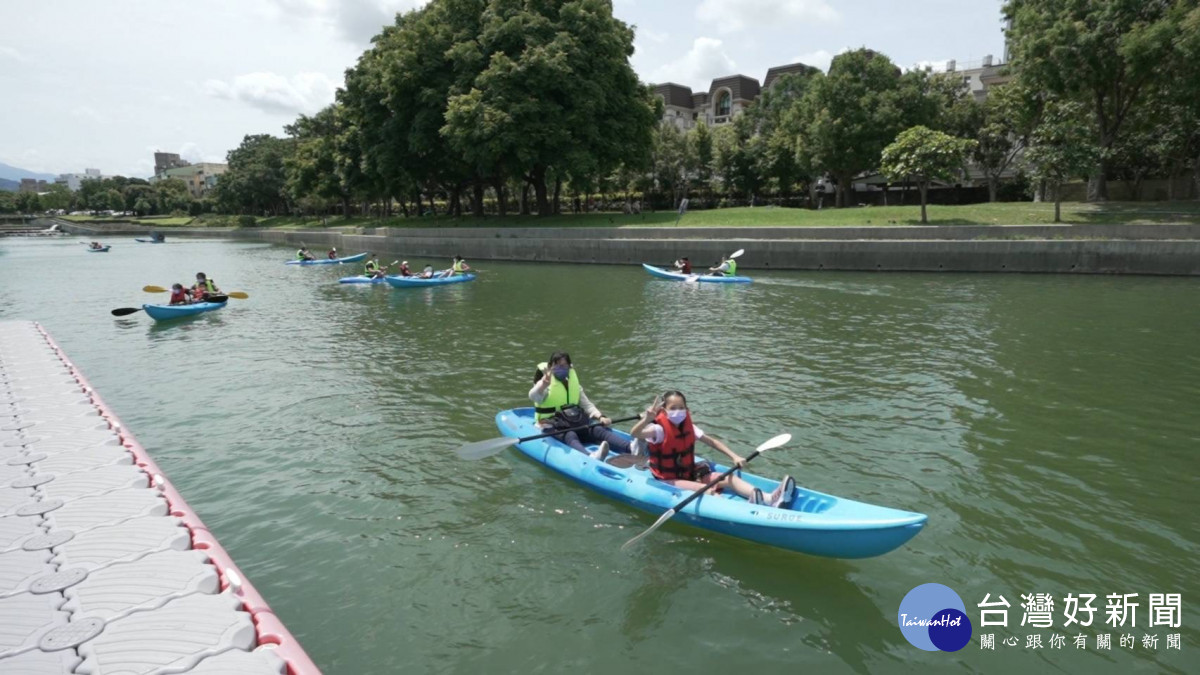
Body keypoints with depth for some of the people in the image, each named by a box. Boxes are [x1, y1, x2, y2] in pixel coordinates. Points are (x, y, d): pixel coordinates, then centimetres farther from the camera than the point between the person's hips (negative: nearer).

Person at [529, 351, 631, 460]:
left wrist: (600, 417, -7)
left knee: (599, 430, -22)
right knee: (570, 436, -36)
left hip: (575, 423, 5)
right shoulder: (545, 385, -1)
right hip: (554, 427, -4)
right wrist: (543, 385, -46)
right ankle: (591, 457, -68)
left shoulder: (574, 384, 16)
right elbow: (533, 397, -23)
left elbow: (587, 404, 15)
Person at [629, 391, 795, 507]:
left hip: (688, 474, 7)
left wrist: (733, 456, 0)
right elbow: (634, 434, -36)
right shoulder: (659, 429, -17)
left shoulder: (688, 427, 3)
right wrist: (646, 419, -56)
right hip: (667, 480, -6)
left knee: (728, 478, -14)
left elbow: (712, 441, 12)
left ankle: (770, 499, -34)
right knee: (707, 489, -31)